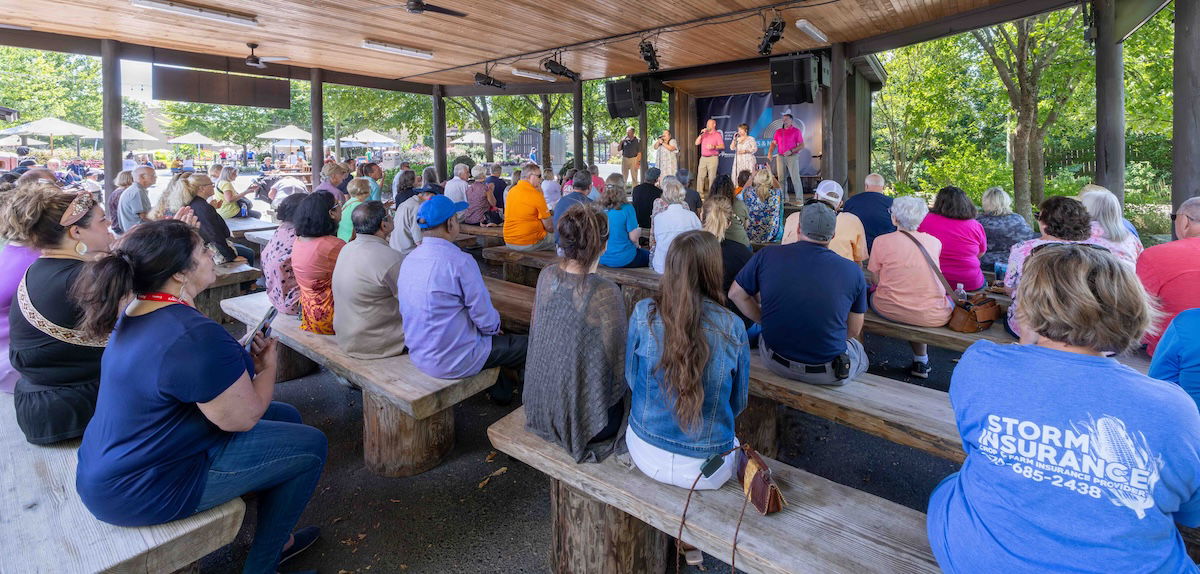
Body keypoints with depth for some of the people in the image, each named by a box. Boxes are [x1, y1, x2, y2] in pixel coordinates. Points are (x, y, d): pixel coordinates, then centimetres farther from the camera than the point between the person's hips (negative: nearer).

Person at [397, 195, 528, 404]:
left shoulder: (408, 260, 1)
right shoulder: (459, 261, -23)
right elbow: (485, 318, -20)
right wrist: (495, 326, 5)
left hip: (418, 354, 8)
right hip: (454, 360, -8)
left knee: (492, 339, 30)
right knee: (529, 346, 6)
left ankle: (500, 392, 40)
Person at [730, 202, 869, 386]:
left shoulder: (766, 255, -9)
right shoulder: (852, 271, -10)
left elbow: (736, 293, 2)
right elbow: (854, 331, 0)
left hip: (776, 363, 1)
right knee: (860, 353, 32)